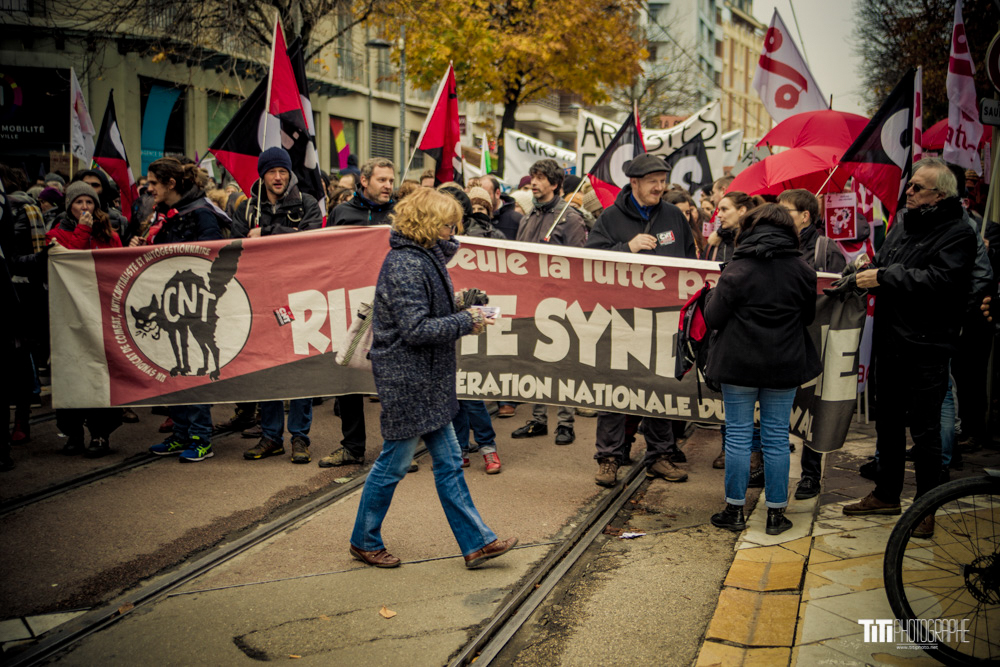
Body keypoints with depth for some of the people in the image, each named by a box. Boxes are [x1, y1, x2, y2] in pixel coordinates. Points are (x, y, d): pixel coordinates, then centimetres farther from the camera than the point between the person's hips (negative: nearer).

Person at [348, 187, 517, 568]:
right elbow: (415, 329, -24)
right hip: (406, 380, -10)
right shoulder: (405, 266, -20)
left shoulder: (423, 258, 12)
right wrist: (465, 323, -16)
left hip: (427, 380, 10)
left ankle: (476, 542, 16)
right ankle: (364, 541, 22)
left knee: (449, 461, 11)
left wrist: (463, 313, 4)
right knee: (394, 462, 5)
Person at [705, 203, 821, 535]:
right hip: (785, 365, 2)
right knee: (777, 437, 9)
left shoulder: (736, 270, -12)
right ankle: (776, 513, 13)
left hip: (739, 362, -2)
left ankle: (735, 510, 12)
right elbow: (808, 317, 10)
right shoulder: (803, 271, -1)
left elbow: (713, 318, -9)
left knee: (738, 435, 7)